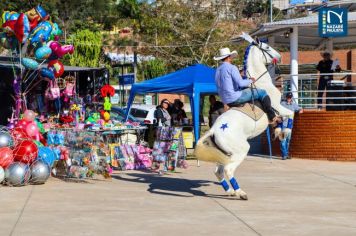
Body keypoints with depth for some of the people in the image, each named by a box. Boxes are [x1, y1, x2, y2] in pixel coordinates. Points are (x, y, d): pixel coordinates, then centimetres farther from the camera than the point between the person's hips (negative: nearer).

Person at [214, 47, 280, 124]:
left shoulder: (218, 70, 14)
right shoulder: (232, 67, -12)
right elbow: (240, 83, -22)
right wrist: (250, 80, -3)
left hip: (226, 101, 9)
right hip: (236, 98, -9)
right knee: (262, 92, -2)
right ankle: (272, 117, -1)